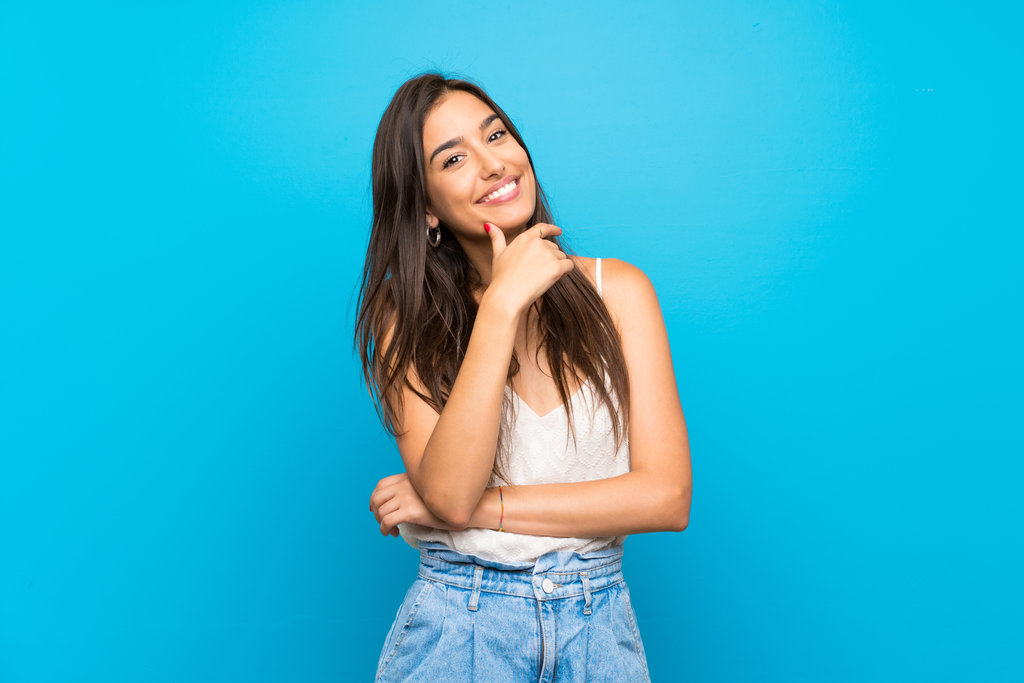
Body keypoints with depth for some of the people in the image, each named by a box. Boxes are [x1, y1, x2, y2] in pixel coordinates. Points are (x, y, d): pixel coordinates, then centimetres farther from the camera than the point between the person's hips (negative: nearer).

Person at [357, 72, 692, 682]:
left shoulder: (616, 289, -4)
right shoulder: (407, 317, -5)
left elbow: (668, 496, -10)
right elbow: (448, 493, -20)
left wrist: (483, 507, -14)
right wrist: (502, 304, -23)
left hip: (599, 631, 1)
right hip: (457, 631, 0)